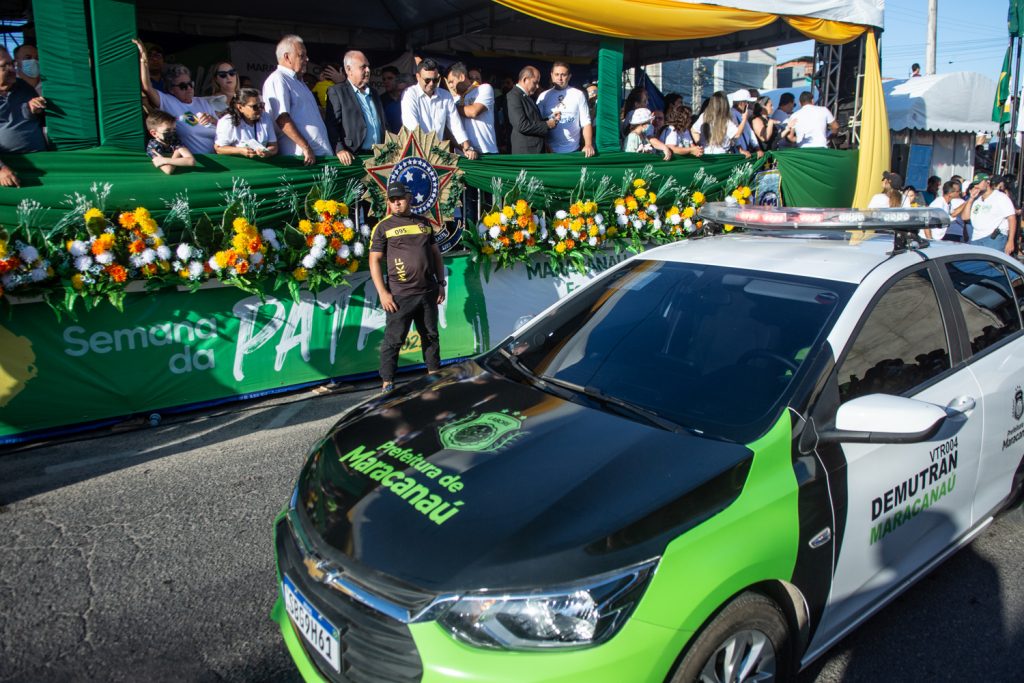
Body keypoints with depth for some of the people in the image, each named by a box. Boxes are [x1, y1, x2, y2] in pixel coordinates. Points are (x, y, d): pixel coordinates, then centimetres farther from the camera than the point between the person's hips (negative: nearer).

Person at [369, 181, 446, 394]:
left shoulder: (424, 223, 13)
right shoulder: (383, 227, 0)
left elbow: (436, 254, 18)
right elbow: (374, 261, -5)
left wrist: (441, 283, 11)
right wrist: (382, 292, -13)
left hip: (428, 292, 4)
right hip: (399, 295, -4)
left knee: (431, 335, 14)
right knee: (393, 339, -3)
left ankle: (434, 374, 27)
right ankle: (387, 381, 4)